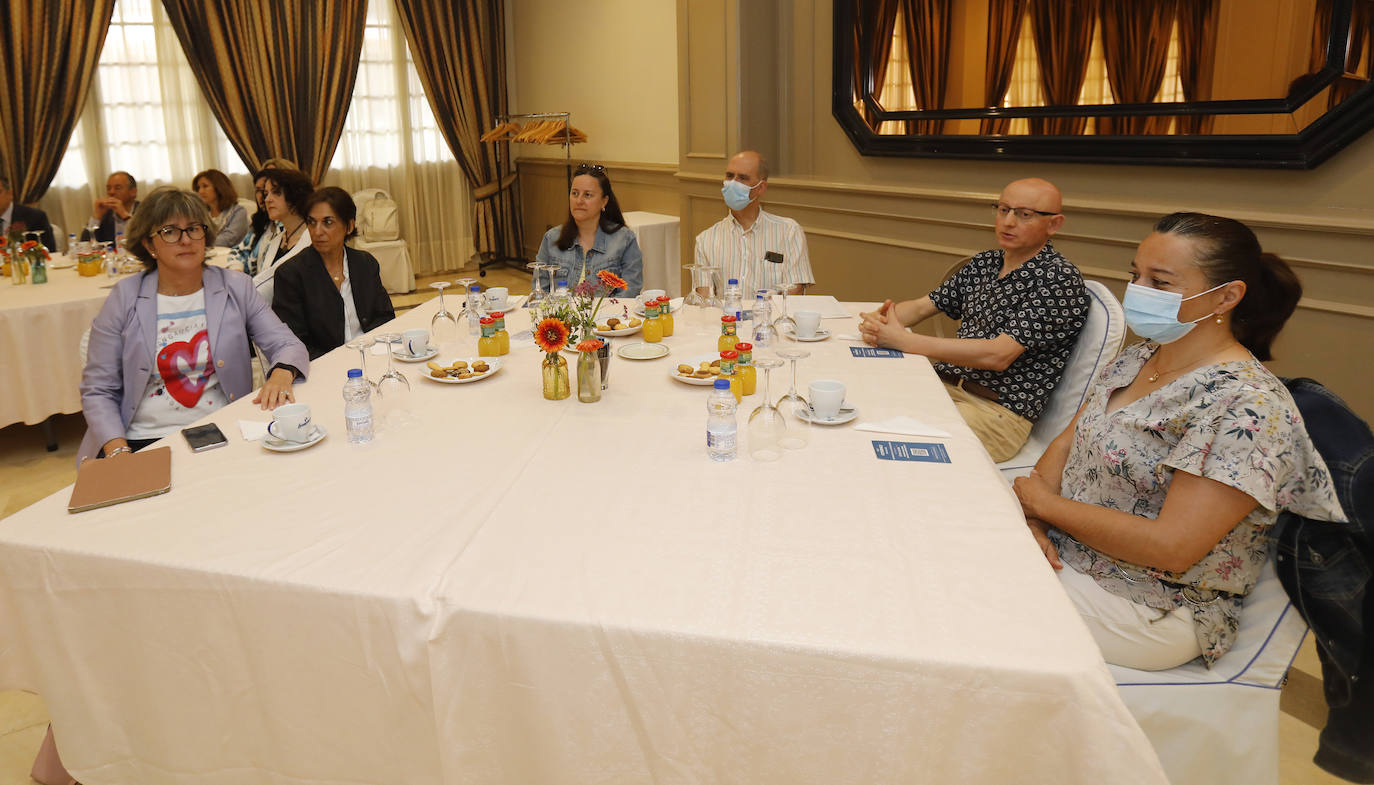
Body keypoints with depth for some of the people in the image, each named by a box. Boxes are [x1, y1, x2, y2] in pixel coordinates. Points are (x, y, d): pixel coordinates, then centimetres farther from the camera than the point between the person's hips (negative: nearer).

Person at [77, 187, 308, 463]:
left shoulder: (235, 287, 7)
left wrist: (281, 375, -21)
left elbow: (288, 345, 3)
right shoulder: (124, 298, 4)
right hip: (142, 440, 0)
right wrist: (117, 450, -11)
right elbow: (97, 390, 5)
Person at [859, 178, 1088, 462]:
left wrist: (904, 340, -22)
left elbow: (997, 356, -21)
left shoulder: (1060, 279, -11)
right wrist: (877, 321, -8)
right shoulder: (984, 263, 13)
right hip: (946, 385, 7)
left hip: (1001, 410, -7)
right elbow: (921, 307, 17)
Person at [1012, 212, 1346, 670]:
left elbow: (1169, 546, -26)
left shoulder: (1251, 406, -22)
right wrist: (1032, 513, -12)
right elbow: (1066, 443, 8)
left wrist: (1046, 504, -17)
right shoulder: (1137, 359, 5)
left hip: (1155, 610, -7)